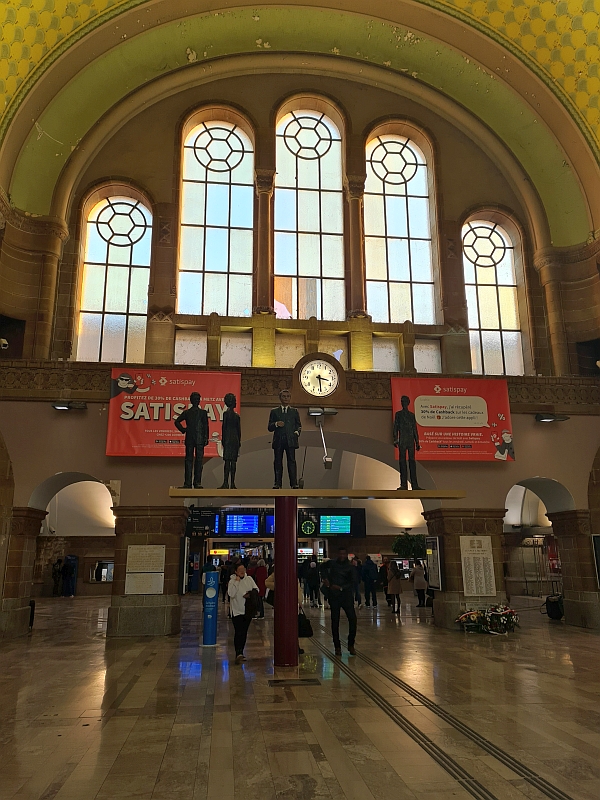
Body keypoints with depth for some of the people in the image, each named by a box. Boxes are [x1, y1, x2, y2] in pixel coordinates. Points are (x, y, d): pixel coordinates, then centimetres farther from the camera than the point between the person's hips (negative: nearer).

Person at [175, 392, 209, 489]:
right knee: (189, 460, 2)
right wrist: (183, 430, 7)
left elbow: (206, 426, 5)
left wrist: (206, 438, -2)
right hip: (189, 439, 1)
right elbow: (177, 421, 20)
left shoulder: (203, 412, 8)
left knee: (199, 460, -2)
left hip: (200, 440, -1)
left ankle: (197, 482, 1)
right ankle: (187, 483, 4)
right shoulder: (186, 412, 11)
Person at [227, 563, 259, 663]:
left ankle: (240, 653, 23)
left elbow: (256, 589, 6)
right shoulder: (232, 581, -7)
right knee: (238, 633, -15)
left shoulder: (249, 579, 5)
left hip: (248, 610, 5)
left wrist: (250, 594, -12)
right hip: (237, 611, -5)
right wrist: (237, 582, -20)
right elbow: (231, 594, -20)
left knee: (244, 633, 12)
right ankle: (238, 653, -23)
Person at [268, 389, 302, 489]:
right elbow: (270, 427, 8)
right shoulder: (274, 411, 13)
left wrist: (297, 432, -4)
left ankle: (294, 483, -4)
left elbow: (299, 425, 15)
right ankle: (277, 483, 8)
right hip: (278, 441, 1)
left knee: (291, 461, -5)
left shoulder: (294, 411, 15)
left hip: (290, 440, -1)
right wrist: (276, 424, -12)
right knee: (277, 462, 3)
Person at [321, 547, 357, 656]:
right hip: (334, 596, 1)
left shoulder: (350, 567, 1)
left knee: (352, 619, -10)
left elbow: (352, 582, -2)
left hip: (346, 595, -1)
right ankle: (337, 647, 13)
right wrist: (325, 578, 8)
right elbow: (324, 569, 24)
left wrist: (341, 587, -15)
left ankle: (351, 645, 4)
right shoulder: (331, 563, 3)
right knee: (335, 621, 3)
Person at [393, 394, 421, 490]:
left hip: (411, 440, 2)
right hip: (402, 440, -2)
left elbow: (415, 429, 16)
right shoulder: (398, 414, 10)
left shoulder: (412, 415, 16)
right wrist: (395, 440, -7)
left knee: (412, 461, -2)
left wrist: (417, 442, 11)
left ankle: (414, 484, -2)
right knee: (402, 461, -5)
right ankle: (403, 484, -5)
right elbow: (395, 427, 4)